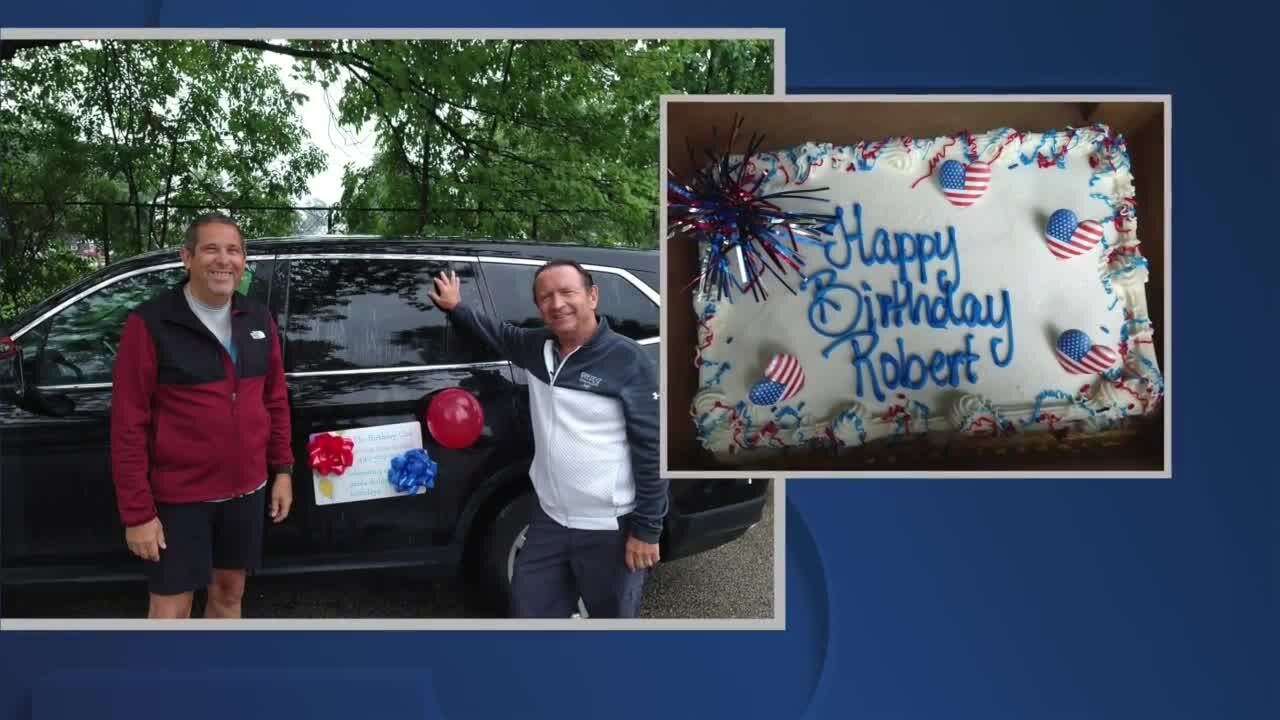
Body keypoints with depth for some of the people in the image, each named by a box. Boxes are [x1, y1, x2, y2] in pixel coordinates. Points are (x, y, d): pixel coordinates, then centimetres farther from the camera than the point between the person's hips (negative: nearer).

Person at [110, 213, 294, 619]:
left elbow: (275, 401, 13)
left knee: (229, 592, 18)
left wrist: (282, 470, 8)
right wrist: (137, 512, -14)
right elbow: (128, 425, -12)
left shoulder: (258, 321, 4)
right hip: (178, 497, -5)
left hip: (246, 491, 5)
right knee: (171, 608, 4)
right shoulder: (151, 324, -12)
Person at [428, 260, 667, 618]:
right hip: (549, 520, 6)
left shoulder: (628, 360, -14)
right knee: (528, 611, 15)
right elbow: (502, 334, 30)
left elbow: (652, 450, -15)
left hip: (610, 531, -6)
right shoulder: (537, 347, 4)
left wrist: (647, 530, -16)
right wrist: (457, 308, 26)